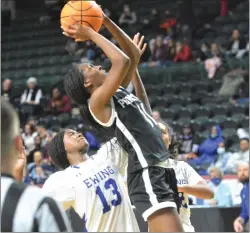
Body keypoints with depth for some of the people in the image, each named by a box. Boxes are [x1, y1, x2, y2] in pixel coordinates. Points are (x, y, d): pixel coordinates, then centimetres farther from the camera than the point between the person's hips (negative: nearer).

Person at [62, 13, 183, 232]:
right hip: (147, 175, -10)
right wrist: (91, 34, -7)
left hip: (161, 171, 10)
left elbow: (133, 54, 23)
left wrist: (105, 20, 17)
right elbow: (122, 61, -19)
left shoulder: (119, 92, 18)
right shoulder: (97, 102, -8)